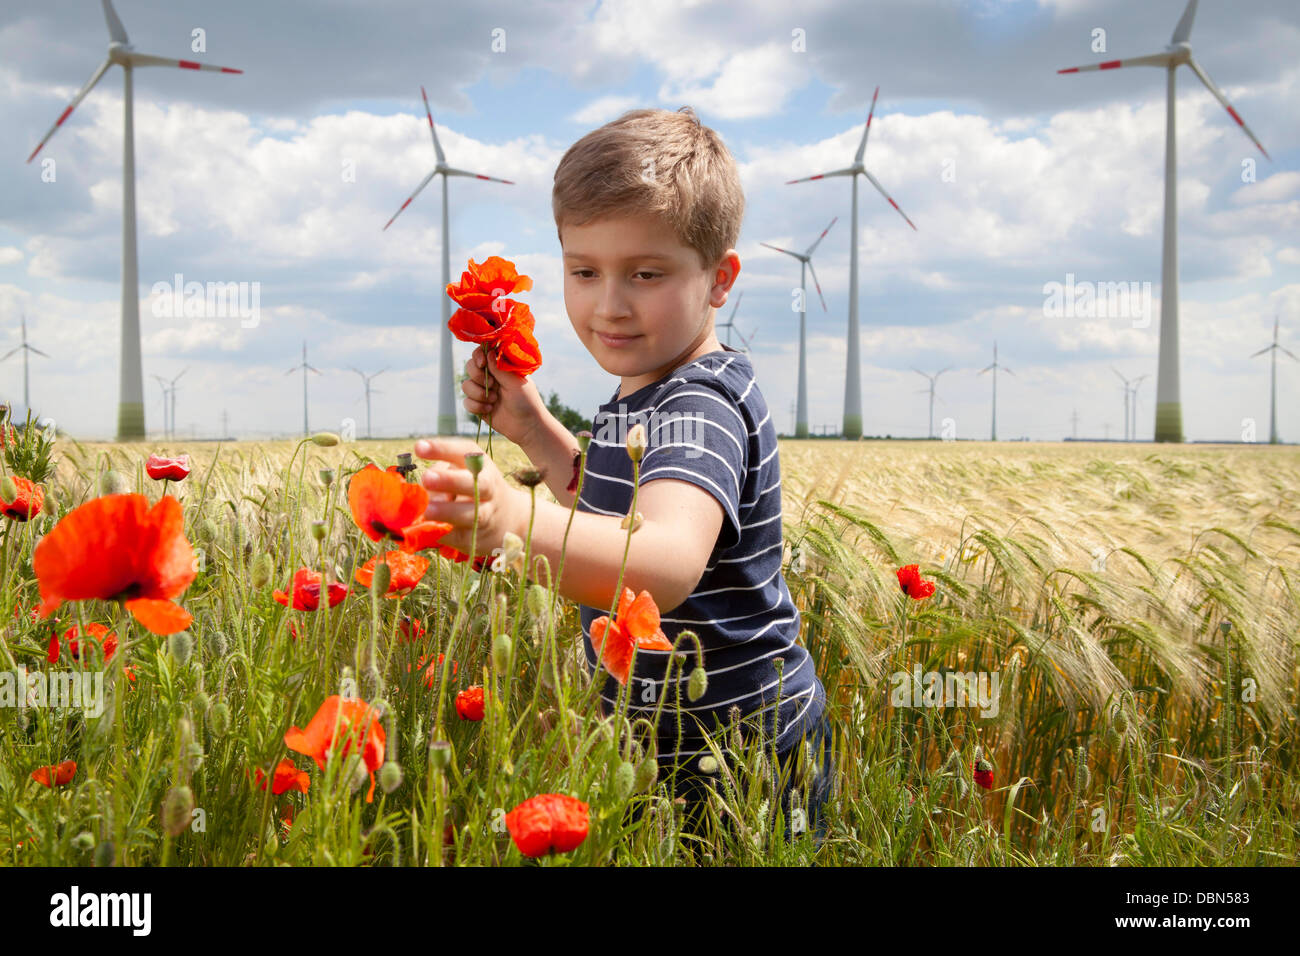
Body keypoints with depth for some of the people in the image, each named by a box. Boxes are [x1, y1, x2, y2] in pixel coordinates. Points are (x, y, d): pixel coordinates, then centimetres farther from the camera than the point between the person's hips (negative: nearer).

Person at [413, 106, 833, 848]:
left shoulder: (701, 411, -28)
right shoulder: (651, 394, 4)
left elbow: (668, 564, -48)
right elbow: (615, 513, 20)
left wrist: (519, 523, -66)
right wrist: (534, 428, 5)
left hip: (739, 765, -9)